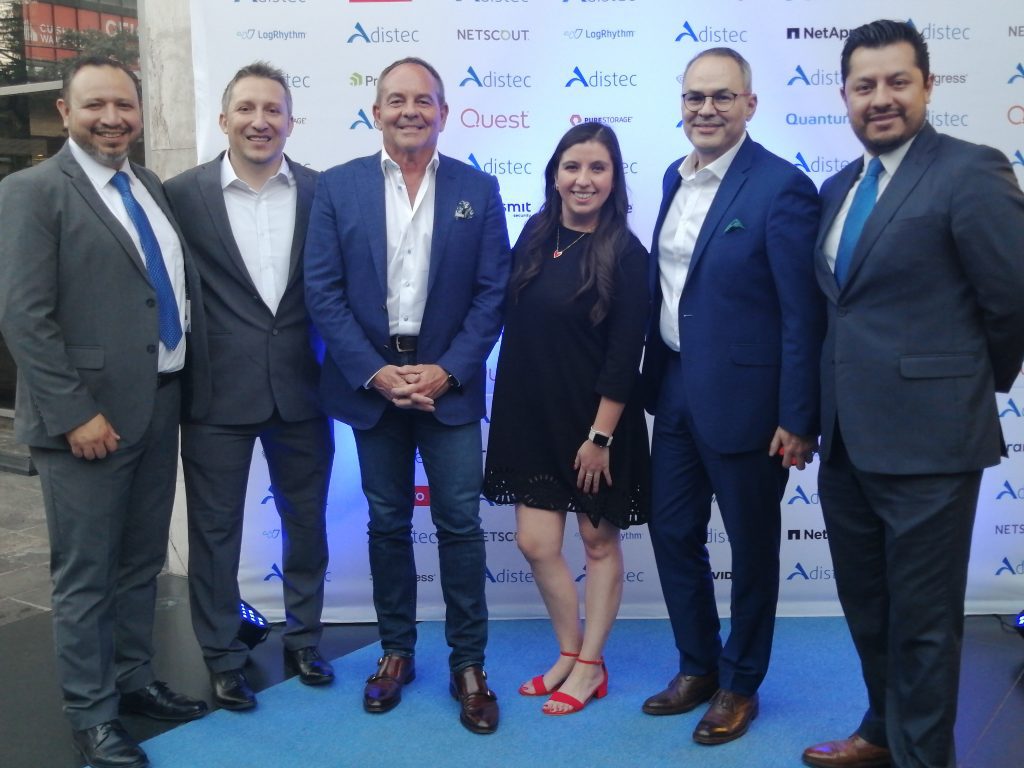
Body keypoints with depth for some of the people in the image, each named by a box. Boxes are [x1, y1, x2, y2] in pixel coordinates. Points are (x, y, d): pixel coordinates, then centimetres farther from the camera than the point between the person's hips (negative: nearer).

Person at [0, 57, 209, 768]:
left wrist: (190, 380, 8)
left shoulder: (152, 187, 13)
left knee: (143, 561, 18)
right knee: (86, 574, 6)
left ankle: (133, 677, 35)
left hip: (160, 407, 7)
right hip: (90, 417, -6)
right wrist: (75, 413, -18)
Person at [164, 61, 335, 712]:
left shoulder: (321, 192, 0)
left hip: (301, 390, 2)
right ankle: (223, 657, 28)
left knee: (306, 522, 15)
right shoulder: (183, 195, -4)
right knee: (215, 529, 10)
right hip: (218, 393, -2)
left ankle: (303, 638, 36)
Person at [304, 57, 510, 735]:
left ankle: (469, 663, 15)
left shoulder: (478, 189, 2)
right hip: (371, 382, 1)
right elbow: (322, 291, -3)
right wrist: (376, 373, -11)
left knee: (460, 523, 1)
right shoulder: (338, 187, 1)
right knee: (388, 523, 11)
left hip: (448, 382, 0)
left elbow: (493, 292, -2)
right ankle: (396, 651, 27)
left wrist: (447, 370, -12)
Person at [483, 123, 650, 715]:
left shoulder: (625, 255, -11)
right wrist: (510, 409, 7)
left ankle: (590, 665, 24)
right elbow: (516, 323, 7)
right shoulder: (535, 236, 4)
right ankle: (571, 655, 26)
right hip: (533, 416, 5)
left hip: (595, 421, -5)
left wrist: (601, 434, -15)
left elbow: (625, 356, -14)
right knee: (537, 544, 6)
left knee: (599, 541, 10)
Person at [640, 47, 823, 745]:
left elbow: (804, 314, -16)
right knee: (673, 534, 16)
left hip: (743, 400, -7)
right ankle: (698, 667, 37)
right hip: (675, 392, 7)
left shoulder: (781, 187, -15)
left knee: (751, 549, 11)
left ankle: (739, 685, 31)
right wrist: (654, 376, 14)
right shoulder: (677, 177, 8)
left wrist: (798, 419, -16)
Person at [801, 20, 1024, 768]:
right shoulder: (840, 187, 12)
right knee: (866, 602, 22)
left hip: (924, 433, -8)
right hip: (846, 435, 8)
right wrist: (823, 412, 10)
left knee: (922, 616, 7)